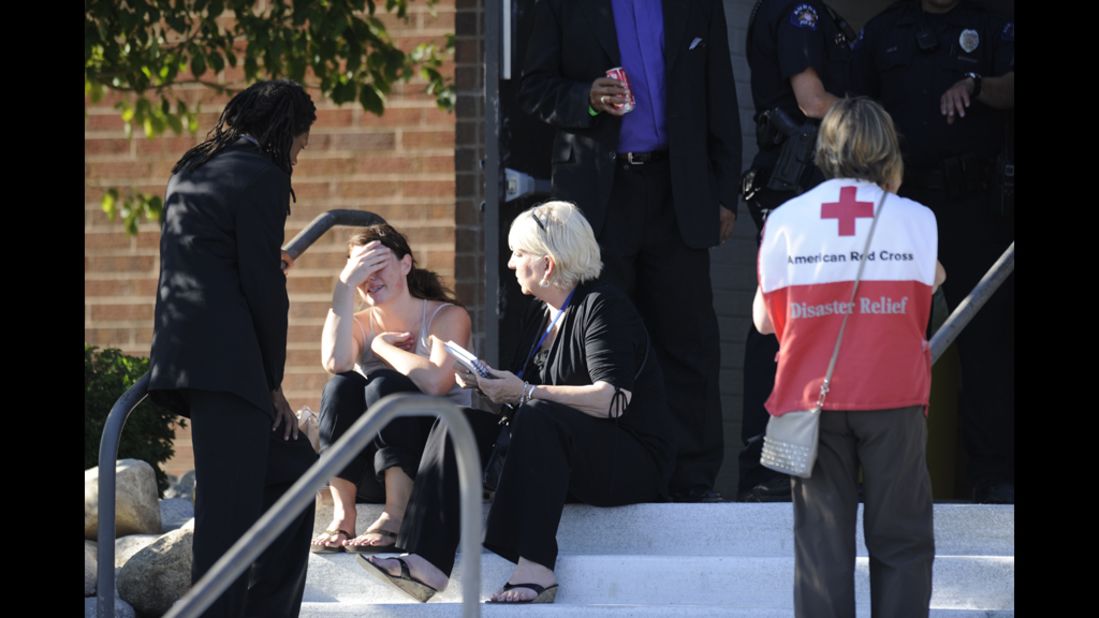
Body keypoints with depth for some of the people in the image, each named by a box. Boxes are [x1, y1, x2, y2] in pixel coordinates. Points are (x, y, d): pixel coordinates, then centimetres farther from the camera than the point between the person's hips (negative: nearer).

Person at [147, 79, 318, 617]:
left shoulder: (190, 170, 21)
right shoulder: (260, 176, -6)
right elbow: (262, 285, -10)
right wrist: (272, 381, -3)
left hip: (181, 351, 9)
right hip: (225, 361, -9)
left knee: (291, 469, 17)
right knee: (231, 506, -8)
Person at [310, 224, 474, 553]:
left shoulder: (448, 316, -2)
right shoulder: (361, 324, 9)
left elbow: (435, 382, -23)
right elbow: (335, 362, -17)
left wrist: (381, 346, -8)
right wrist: (346, 285, -15)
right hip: (371, 460, 4)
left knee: (386, 384, -28)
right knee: (342, 385, -22)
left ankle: (394, 519, -36)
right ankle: (342, 516, -29)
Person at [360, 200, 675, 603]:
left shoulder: (602, 308, -11)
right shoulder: (540, 313, 16)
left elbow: (614, 399, -23)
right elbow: (521, 388, 17)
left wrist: (527, 393, -23)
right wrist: (488, 383, -3)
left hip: (633, 462, -8)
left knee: (537, 417, -35)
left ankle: (534, 569, -43)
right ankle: (429, 559, -28)